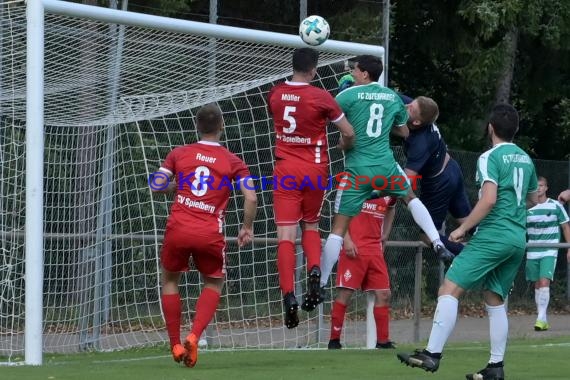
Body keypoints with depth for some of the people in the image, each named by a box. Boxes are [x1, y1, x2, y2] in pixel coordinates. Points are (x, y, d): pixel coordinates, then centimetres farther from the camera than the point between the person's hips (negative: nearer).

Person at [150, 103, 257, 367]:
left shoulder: (179, 154, 8)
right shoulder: (232, 162, 6)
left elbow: (157, 185, 3)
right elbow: (251, 198, -4)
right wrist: (247, 228, 10)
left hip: (178, 229, 1)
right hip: (210, 235, -1)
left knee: (170, 279, 24)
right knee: (214, 285, 21)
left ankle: (175, 345, 18)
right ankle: (194, 336, -4)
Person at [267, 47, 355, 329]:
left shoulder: (275, 94, 0)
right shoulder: (321, 97, -10)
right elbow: (348, 133, -5)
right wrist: (346, 148, 19)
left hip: (285, 169, 1)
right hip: (315, 169, -1)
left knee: (286, 234, -4)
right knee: (311, 226, 20)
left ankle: (288, 295, -17)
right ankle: (314, 270, -7)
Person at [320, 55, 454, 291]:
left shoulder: (349, 95, -6)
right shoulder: (393, 97, 9)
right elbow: (404, 132, 22)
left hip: (357, 170, -3)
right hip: (385, 166, 3)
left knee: (338, 227, 0)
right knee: (410, 198, 32)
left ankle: (320, 282, -3)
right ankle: (438, 244, 24)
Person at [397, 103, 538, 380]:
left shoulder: (490, 158, -8)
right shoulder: (525, 159, 15)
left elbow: (489, 199, -19)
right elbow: (532, 201, 28)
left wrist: (463, 228, -13)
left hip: (493, 236, -8)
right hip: (519, 240, 8)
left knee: (449, 289, -10)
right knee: (495, 301, 15)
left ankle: (432, 354, -20)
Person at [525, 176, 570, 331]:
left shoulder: (555, 206, -1)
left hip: (549, 252, -3)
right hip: (532, 253, 3)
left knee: (544, 283, -17)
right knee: (537, 285, 6)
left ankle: (541, 318, -19)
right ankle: (543, 320, 13)